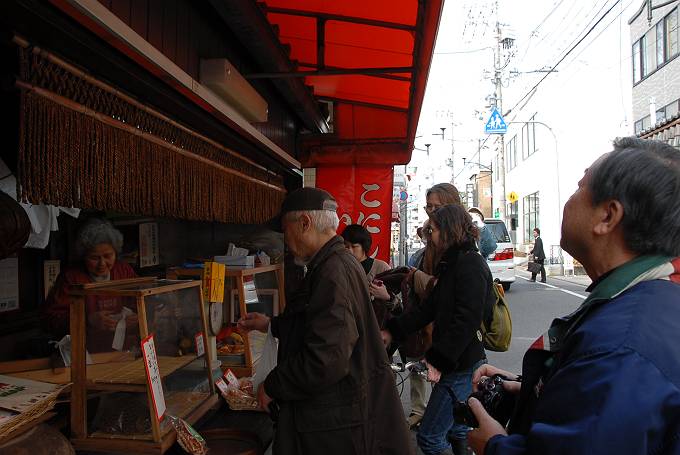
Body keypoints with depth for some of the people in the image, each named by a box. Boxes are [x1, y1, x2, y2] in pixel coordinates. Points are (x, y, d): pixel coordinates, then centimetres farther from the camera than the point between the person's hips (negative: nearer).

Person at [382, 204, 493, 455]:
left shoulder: (471, 264, -16)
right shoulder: (453, 263, 14)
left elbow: (467, 321, -23)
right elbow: (429, 308, 14)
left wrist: (438, 361, -22)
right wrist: (392, 331, 10)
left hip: (462, 366, -10)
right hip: (457, 363, 10)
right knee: (456, 430, 20)